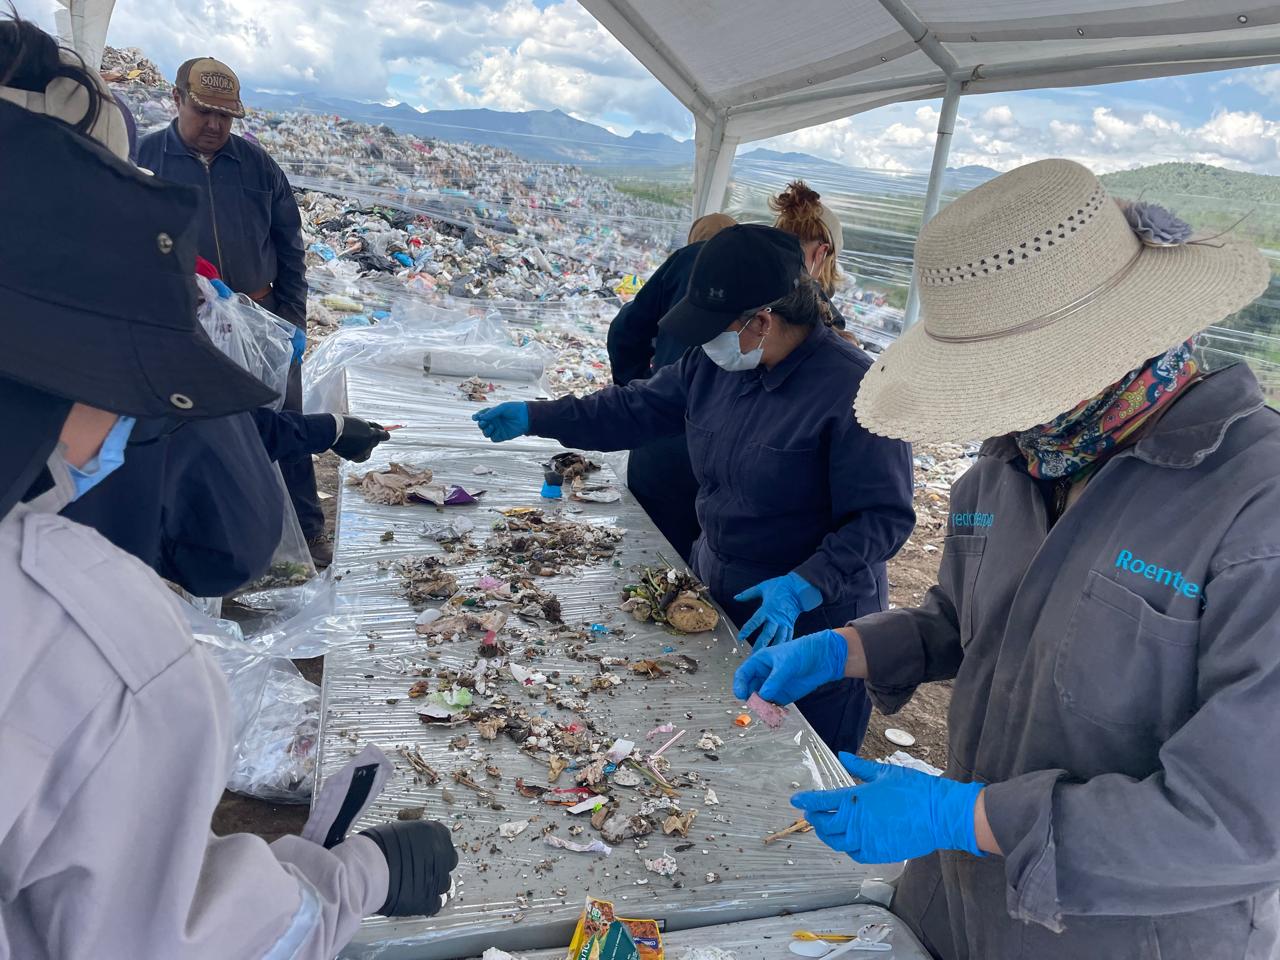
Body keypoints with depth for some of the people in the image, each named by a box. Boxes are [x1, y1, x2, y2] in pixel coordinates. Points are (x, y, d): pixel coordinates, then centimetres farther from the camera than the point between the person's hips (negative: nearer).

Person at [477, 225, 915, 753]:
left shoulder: (856, 392, -24)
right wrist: (534, 418, 4)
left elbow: (884, 517, -22)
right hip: (716, 597, 7)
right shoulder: (715, 363, -2)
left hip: (809, 624, -6)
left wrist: (803, 589, -31)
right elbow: (636, 408, 9)